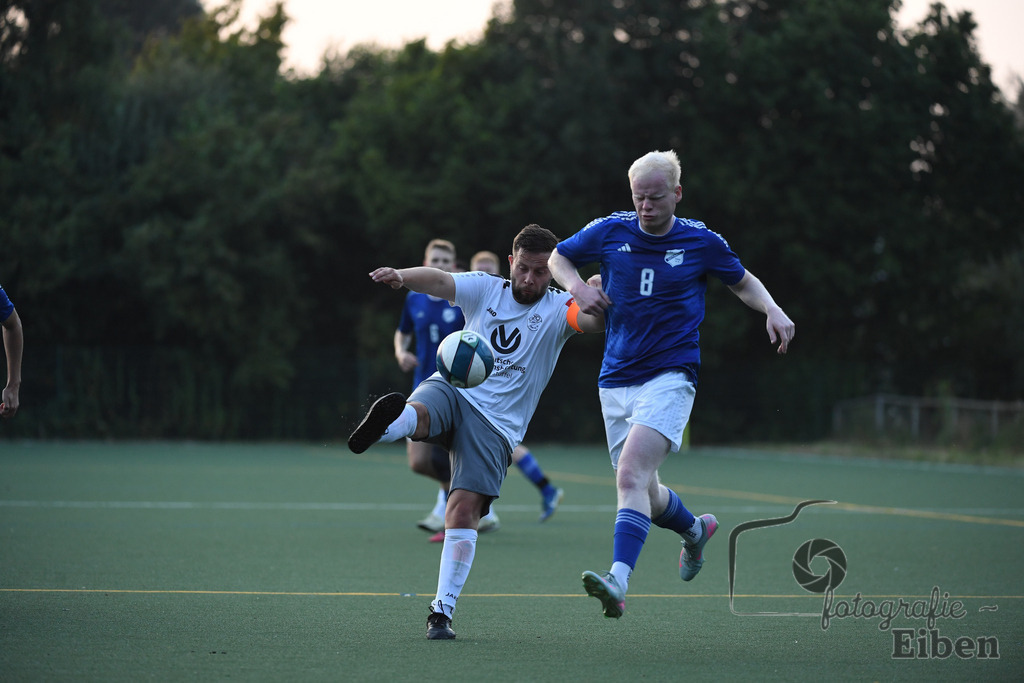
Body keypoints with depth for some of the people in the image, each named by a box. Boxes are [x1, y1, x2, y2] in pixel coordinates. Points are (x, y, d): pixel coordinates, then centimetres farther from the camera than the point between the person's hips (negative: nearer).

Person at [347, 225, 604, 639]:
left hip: (496, 422, -1)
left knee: (465, 509, -14)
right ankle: (384, 424, -70)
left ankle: (443, 610, -11)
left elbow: (596, 321, -14)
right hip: (451, 388, 2)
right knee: (415, 415, -36)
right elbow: (440, 282, -7)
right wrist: (402, 277, -28)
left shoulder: (558, 309, 6)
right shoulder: (485, 289, 11)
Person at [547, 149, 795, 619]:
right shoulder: (609, 232, 2)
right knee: (644, 493, 12)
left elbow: (743, 282, 16)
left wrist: (773, 311, -3)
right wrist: (577, 286, -3)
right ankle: (695, 530, 45)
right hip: (616, 381, 4)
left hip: (670, 378, -4)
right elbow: (558, 257, 18)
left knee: (631, 475, -25)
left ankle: (618, 580, -37)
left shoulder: (701, 242, -1)